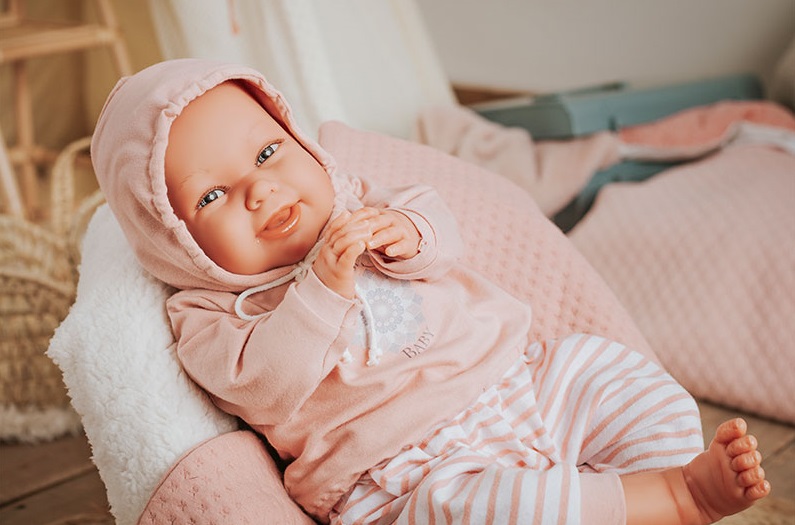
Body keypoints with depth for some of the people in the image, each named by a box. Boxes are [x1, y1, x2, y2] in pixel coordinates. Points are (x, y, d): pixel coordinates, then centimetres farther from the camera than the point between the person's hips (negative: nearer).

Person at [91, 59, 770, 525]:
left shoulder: (348, 201, 13)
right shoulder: (204, 317, -3)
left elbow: (442, 228, 9)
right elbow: (266, 387, -19)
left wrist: (410, 232, -14)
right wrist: (322, 285, -28)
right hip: (408, 469, -6)